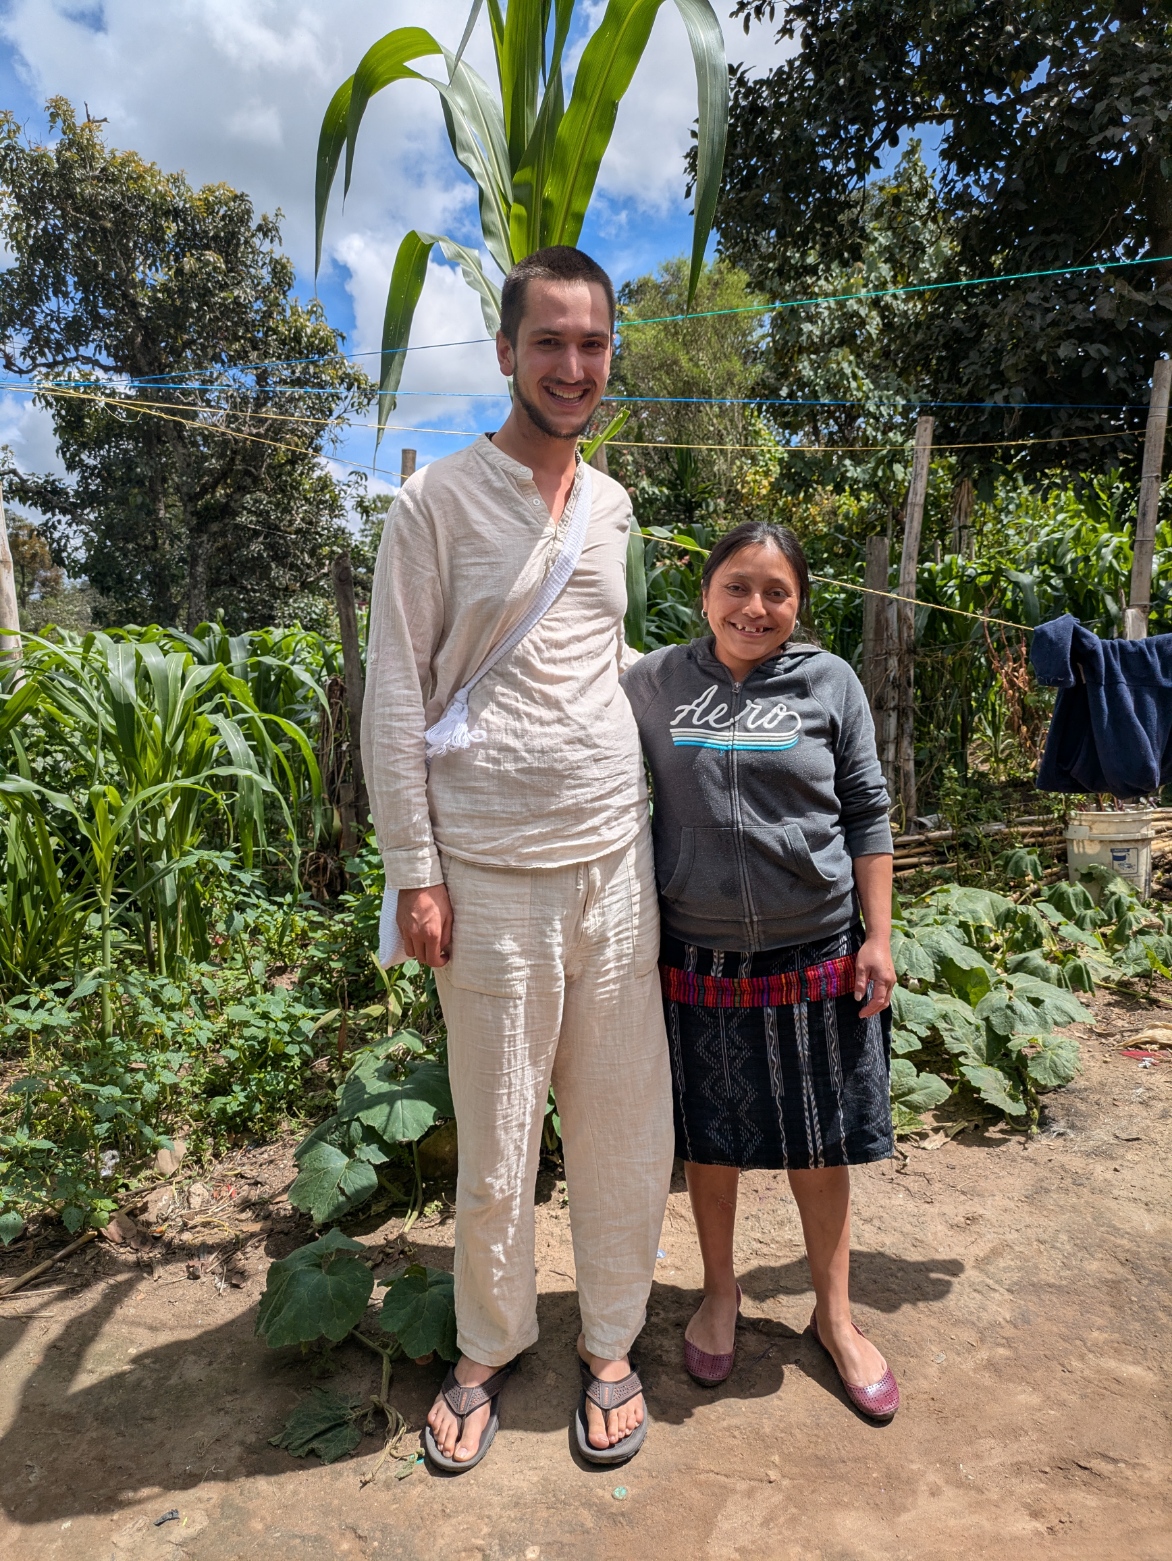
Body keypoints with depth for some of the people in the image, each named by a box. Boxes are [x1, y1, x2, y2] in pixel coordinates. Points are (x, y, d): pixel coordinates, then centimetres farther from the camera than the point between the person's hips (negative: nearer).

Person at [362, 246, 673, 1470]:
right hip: (491, 875, -4)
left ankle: (609, 1343, 36)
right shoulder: (438, 502, -4)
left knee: (625, 1126, 13)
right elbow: (394, 694, -5)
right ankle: (486, 1348, 36)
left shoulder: (612, 507, 13)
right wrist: (415, 871, -8)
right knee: (496, 1143, 8)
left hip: (615, 862, 5)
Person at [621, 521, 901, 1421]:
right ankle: (720, 1294, 41)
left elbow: (868, 815, 3)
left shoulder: (829, 682, -1)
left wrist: (878, 936, -1)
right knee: (710, 1139, 16)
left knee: (819, 1144, 14)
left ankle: (834, 1315, 37)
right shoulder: (653, 683, -1)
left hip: (813, 955, 0)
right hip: (696, 958, 1)